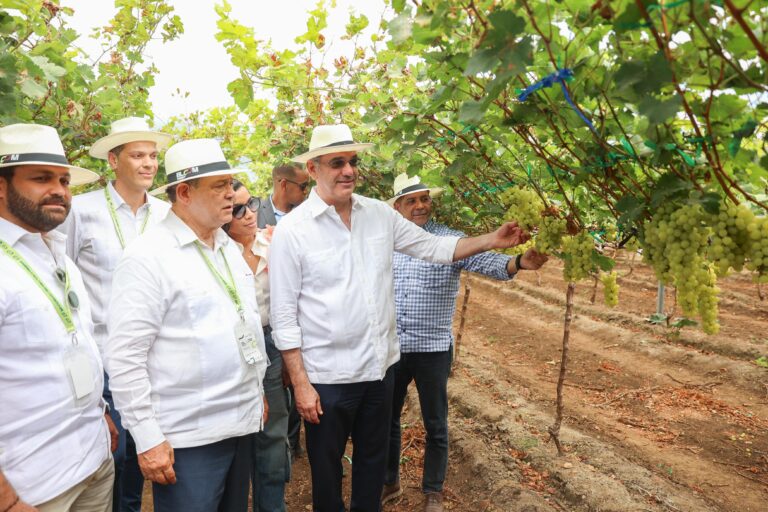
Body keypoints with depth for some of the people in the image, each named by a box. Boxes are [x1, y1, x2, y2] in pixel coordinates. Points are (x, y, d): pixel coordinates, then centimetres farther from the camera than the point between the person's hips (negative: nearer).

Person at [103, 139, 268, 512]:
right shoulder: (148, 257, -15)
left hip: (241, 424, 7)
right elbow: (124, 357, -17)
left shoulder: (229, 247, 9)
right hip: (186, 439, -7)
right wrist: (147, 439, -16)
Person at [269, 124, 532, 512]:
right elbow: (283, 316, -12)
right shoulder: (292, 230, -13)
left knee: (373, 459, 23)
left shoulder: (380, 214, 0)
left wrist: (491, 240, -3)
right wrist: (300, 384, -13)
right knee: (327, 467, 16)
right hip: (328, 376, -4)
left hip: (381, 364, 5)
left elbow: (432, 247, 7)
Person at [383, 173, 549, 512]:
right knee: (387, 419, 18)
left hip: (433, 349, -3)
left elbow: (486, 261, -23)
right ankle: (389, 483, 40)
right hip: (390, 348, 3)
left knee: (435, 426, 12)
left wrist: (517, 262, -42)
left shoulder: (450, 240, -8)